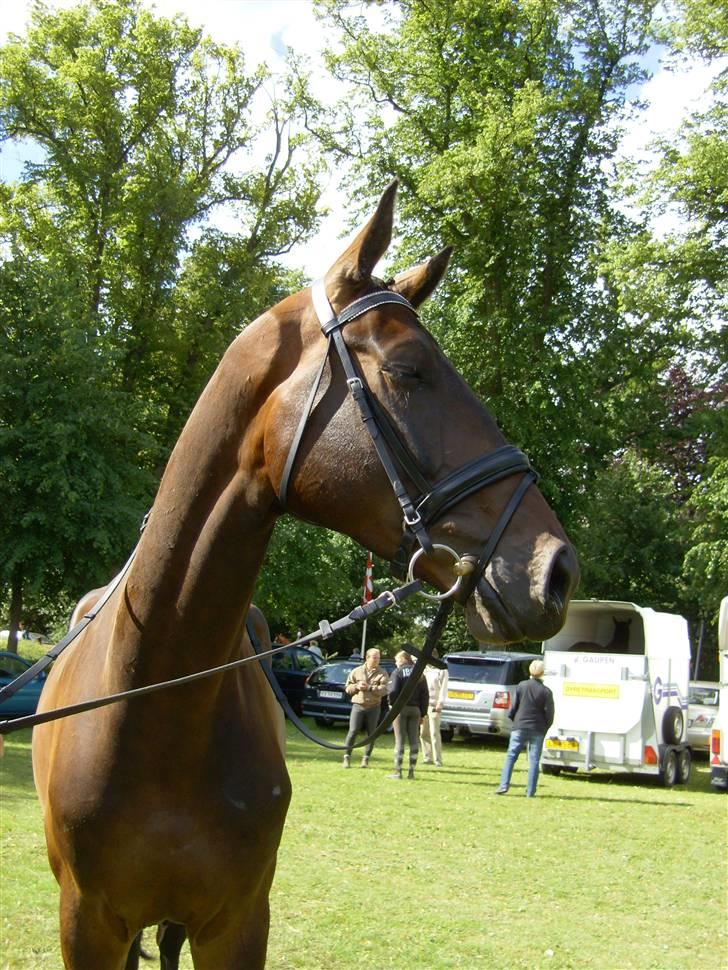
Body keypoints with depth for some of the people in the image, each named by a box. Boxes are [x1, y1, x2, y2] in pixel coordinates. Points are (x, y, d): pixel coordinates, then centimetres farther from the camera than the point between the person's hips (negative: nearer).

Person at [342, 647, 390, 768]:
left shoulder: (382, 673, 2)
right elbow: (347, 688, 9)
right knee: (353, 731, -8)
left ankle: (366, 759, 15)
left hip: (373, 707, 0)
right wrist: (356, 686, -10)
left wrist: (370, 687, -18)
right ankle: (347, 757, -1)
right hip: (358, 705, 0)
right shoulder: (356, 671, 7)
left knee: (371, 733, 5)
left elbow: (384, 690, -11)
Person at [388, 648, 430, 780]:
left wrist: (392, 705, -2)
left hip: (401, 709, -4)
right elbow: (425, 695, 10)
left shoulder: (398, 673, -4)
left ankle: (398, 770, -3)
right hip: (415, 710, 4)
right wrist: (423, 713, 12)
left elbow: (393, 691, -15)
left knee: (400, 740, -2)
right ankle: (411, 771, 7)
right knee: (413, 740, 7)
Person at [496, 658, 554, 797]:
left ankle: (504, 785, -3)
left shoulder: (521, 686, -2)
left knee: (511, 756, 7)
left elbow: (514, 707, 1)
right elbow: (549, 714, -4)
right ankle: (530, 791, 4)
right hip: (537, 730, -1)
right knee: (534, 760, 5)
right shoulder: (546, 692, -6)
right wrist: (545, 728, 11)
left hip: (520, 727, 1)